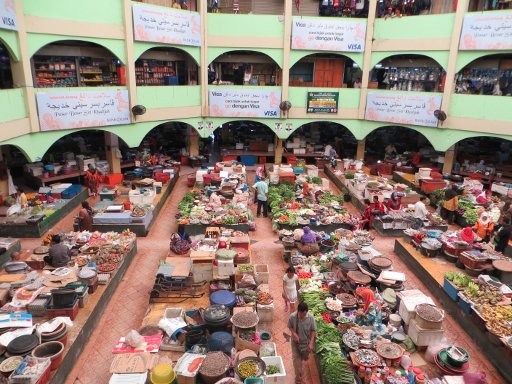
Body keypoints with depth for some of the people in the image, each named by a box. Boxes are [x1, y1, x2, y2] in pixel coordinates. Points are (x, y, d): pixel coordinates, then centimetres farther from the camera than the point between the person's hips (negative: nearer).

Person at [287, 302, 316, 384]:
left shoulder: (311, 317, -25)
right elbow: (290, 326, -7)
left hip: (306, 341, 1)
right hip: (296, 341, -1)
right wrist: (294, 334, -25)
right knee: (296, 359, 4)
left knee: (304, 357, 25)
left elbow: (313, 330, -13)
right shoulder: (292, 316, -25)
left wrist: (311, 343, -17)